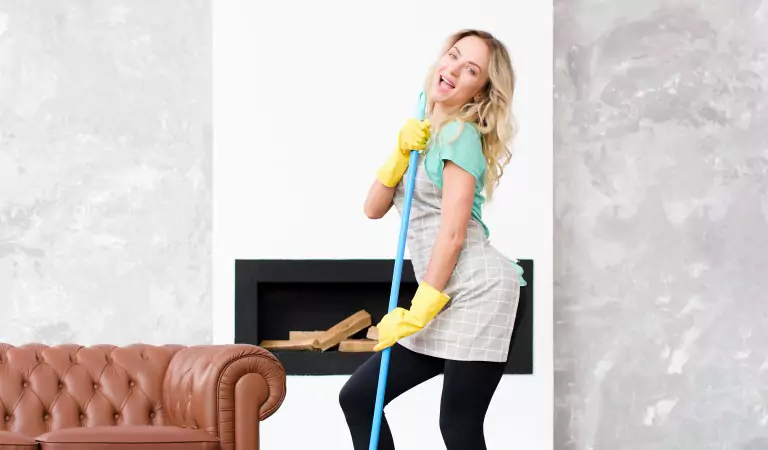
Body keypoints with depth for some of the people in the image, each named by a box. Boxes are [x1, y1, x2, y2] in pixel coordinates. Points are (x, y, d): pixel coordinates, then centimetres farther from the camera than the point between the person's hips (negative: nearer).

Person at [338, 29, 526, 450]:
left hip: (477, 290, -9)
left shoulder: (461, 133, -6)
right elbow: (374, 208, 12)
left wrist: (418, 312, -13)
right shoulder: (424, 135, 20)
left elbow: (453, 233, -13)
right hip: (445, 297, 9)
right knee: (358, 397, 6)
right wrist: (402, 153, -2)